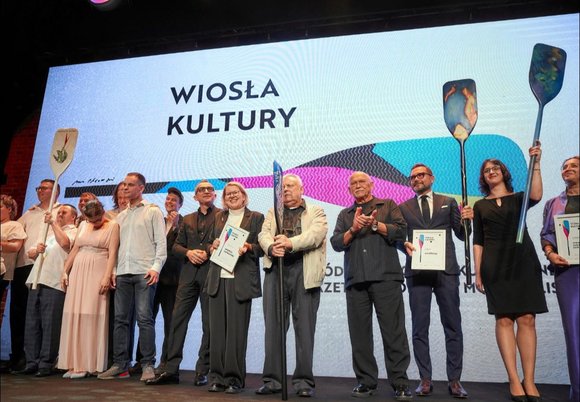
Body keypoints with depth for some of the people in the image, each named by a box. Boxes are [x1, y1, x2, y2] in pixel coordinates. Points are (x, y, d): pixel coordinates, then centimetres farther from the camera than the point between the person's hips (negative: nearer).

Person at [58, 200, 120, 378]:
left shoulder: (112, 226, -1)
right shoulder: (84, 225, 15)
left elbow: (112, 253, -8)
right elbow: (74, 250, 17)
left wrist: (107, 276, -16)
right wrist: (65, 271, 10)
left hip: (98, 273, -5)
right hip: (78, 272, 6)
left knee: (91, 317, -7)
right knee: (74, 316, 2)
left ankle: (87, 364, -1)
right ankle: (75, 363, 7)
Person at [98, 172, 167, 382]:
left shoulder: (153, 211, 4)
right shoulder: (121, 216, 20)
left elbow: (161, 242, -3)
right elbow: (116, 245, 19)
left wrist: (156, 267, -12)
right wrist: (114, 270, 9)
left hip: (144, 272, -6)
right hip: (123, 273, 6)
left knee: (144, 318, -7)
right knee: (120, 319, 5)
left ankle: (148, 365, -1)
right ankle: (120, 365, 13)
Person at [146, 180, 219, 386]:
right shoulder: (187, 220, 20)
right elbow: (176, 245, 15)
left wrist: (208, 253, -15)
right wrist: (188, 252, -5)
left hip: (211, 272, -4)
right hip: (189, 274, 4)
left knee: (209, 323, 1)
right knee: (177, 318, -1)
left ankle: (202, 371, 10)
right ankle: (171, 369, 4)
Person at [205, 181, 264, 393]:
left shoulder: (256, 217, 7)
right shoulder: (219, 217, 19)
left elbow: (261, 248, 2)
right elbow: (212, 244, 21)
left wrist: (248, 247, -17)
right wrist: (213, 247, -1)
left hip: (241, 280, -4)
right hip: (218, 278, 4)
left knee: (237, 329, -3)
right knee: (217, 328, 3)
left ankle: (234, 379, 6)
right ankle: (217, 377, 12)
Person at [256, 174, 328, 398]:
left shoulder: (316, 212, 12)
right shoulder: (272, 213, 22)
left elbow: (316, 234, -8)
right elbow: (264, 234, 4)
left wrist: (291, 243, -25)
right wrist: (271, 247, -19)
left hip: (304, 271, -3)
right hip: (275, 270, 3)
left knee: (305, 326, -2)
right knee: (273, 326, 3)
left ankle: (303, 380, 6)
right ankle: (272, 379, 12)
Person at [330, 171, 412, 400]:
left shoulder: (388, 206, 15)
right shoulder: (345, 215, 21)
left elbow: (400, 232, 1)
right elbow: (336, 243, 8)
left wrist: (375, 224, -8)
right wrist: (353, 228, -8)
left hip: (385, 277, -3)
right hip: (355, 280, 3)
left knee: (393, 330, -5)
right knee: (359, 332, 4)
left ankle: (400, 383, 1)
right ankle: (366, 382, 13)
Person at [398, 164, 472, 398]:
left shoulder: (449, 202, 15)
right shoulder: (404, 208, 16)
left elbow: (462, 234, 12)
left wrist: (466, 220, -9)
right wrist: (405, 244, -12)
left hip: (446, 270, 0)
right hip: (417, 271, 1)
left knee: (452, 325, 0)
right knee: (420, 327, 2)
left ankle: (454, 380, 8)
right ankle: (425, 379, 9)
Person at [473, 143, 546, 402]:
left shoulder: (519, 198, 12)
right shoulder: (480, 206, 14)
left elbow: (536, 196, -13)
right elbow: (478, 241, 9)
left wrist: (535, 164, -17)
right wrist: (477, 272, 1)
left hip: (523, 261, 0)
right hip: (495, 264, 0)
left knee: (527, 319, -3)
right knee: (504, 320, -3)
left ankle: (529, 381, 2)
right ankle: (514, 380, 1)